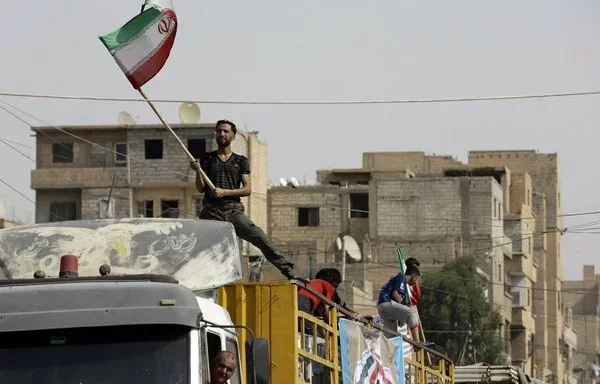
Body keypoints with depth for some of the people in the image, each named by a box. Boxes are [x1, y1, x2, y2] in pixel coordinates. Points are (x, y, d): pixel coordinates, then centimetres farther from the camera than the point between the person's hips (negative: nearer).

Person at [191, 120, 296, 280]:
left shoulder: (241, 161, 13)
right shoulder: (207, 159, 14)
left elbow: (247, 189, 3)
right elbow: (201, 189, 7)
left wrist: (225, 192, -11)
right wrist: (198, 171, -12)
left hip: (234, 211, -1)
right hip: (212, 212, 1)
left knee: (262, 241, -13)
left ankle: (289, 273, -13)